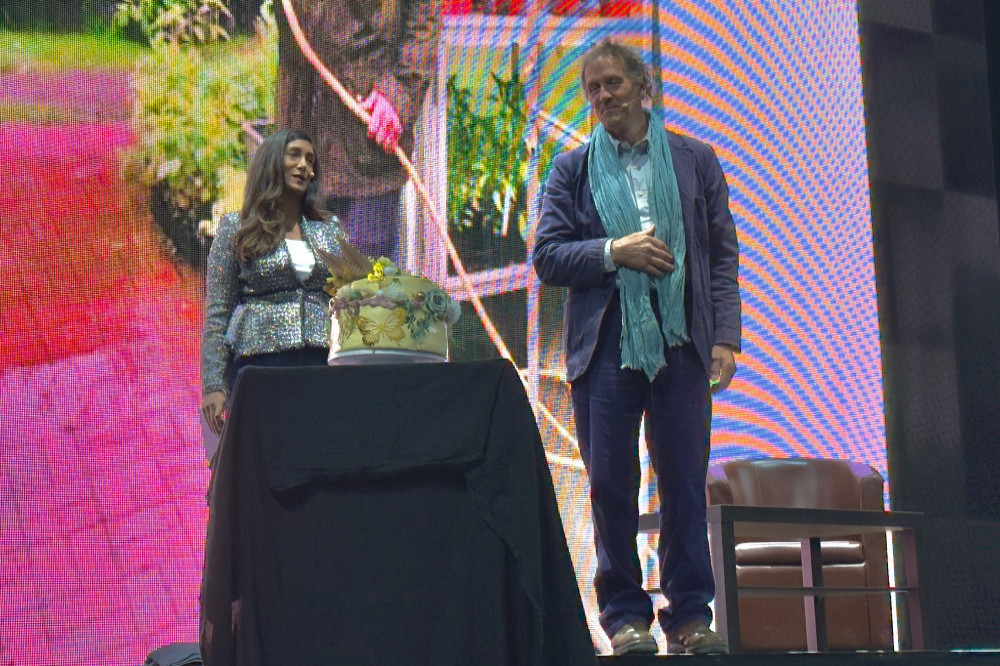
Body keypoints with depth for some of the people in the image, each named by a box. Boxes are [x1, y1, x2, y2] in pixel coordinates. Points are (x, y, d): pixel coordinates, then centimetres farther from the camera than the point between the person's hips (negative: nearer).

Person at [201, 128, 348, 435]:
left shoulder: (330, 230, 17)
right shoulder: (236, 229, 8)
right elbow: (216, 314, 3)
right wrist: (213, 385, -7)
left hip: (323, 363, 3)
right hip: (260, 364, -3)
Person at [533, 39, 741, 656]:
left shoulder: (696, 160, 12)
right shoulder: (572, 169, 11)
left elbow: (722, 255, 9)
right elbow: (547, 256, 5)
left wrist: (725, 337, -1)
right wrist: (614, 251, -10)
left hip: (681, 341, 0)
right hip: (605, 344, 0)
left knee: (685, 482, 1)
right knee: (610, 485, 1)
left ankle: (690, 615, 10)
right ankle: (626, 616, 11)